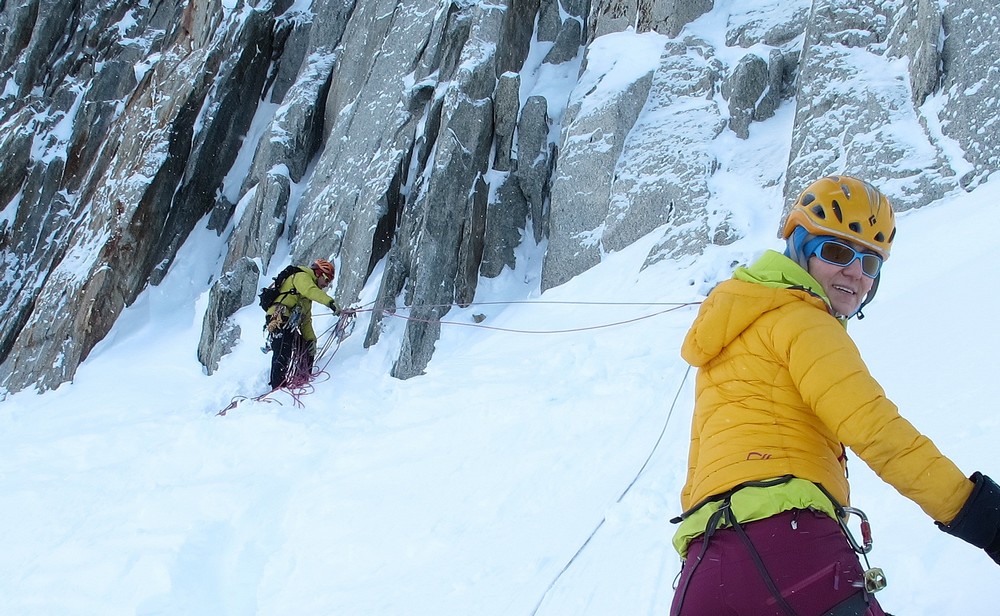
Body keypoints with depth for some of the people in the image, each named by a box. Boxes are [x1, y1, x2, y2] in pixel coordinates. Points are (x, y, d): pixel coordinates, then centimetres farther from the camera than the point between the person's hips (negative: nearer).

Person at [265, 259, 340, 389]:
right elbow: (311, 291, -21)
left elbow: (306, 320, 25)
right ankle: (277, 389, -20)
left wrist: (311, 339, 14)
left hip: (290, 325, 10)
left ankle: (302, 382, 8)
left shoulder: (307, 297, 30)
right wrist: (331, 302, -33)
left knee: (308, 351, 10)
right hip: (280, 319, -10)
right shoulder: (302, 277, 2)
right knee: (283, 355, -17)